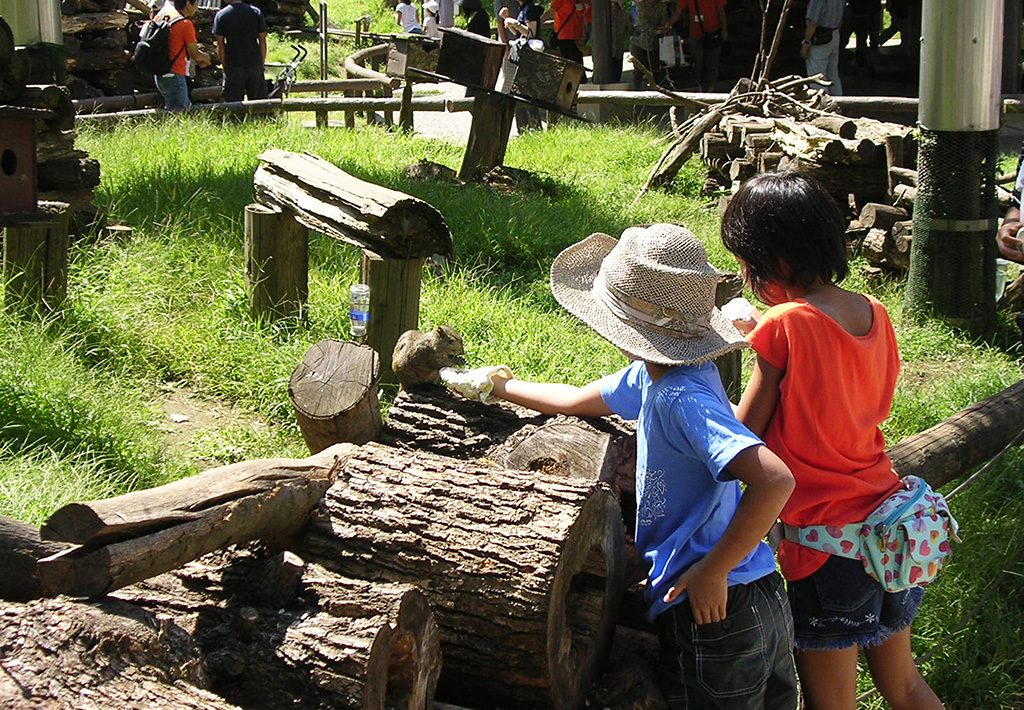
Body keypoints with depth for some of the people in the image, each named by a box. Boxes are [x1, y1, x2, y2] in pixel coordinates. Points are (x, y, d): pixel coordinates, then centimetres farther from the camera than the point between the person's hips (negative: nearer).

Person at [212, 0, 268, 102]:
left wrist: (225, 66, 5)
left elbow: (220, 45, -3)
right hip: (255, 64, 2)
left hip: (233, 67, -1)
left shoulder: (220, 15, -3)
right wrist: (262, 63, 11)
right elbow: (262, 41, 3)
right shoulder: (256, 12, 2)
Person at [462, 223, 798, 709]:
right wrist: (502, 388, 36)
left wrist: (712, 571, -26)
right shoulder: (653, 375, 5)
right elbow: (580, 400, 25)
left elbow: (775, 480, -35)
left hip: (714, 618, -9)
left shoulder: (682, 399, -24)